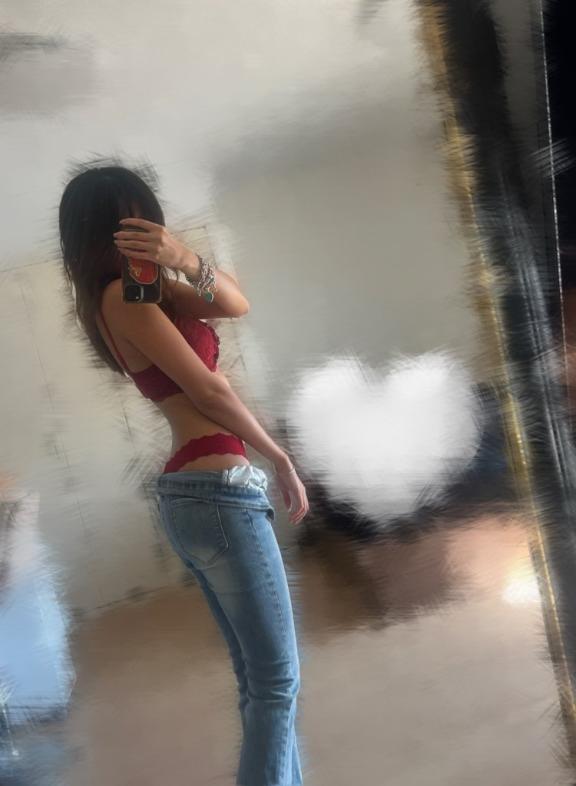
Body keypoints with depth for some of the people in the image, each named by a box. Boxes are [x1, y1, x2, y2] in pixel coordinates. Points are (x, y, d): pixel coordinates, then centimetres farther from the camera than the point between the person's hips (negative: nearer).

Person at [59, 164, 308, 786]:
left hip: (188, 495, 10)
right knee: (277, 681, -6)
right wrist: (281, 460, -1)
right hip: (219, 491, -10)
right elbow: (209, 391, -12)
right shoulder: (124, 296, -11)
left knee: (259, 678, 15)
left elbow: (236, 305, 4)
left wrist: (187, 262, -15)